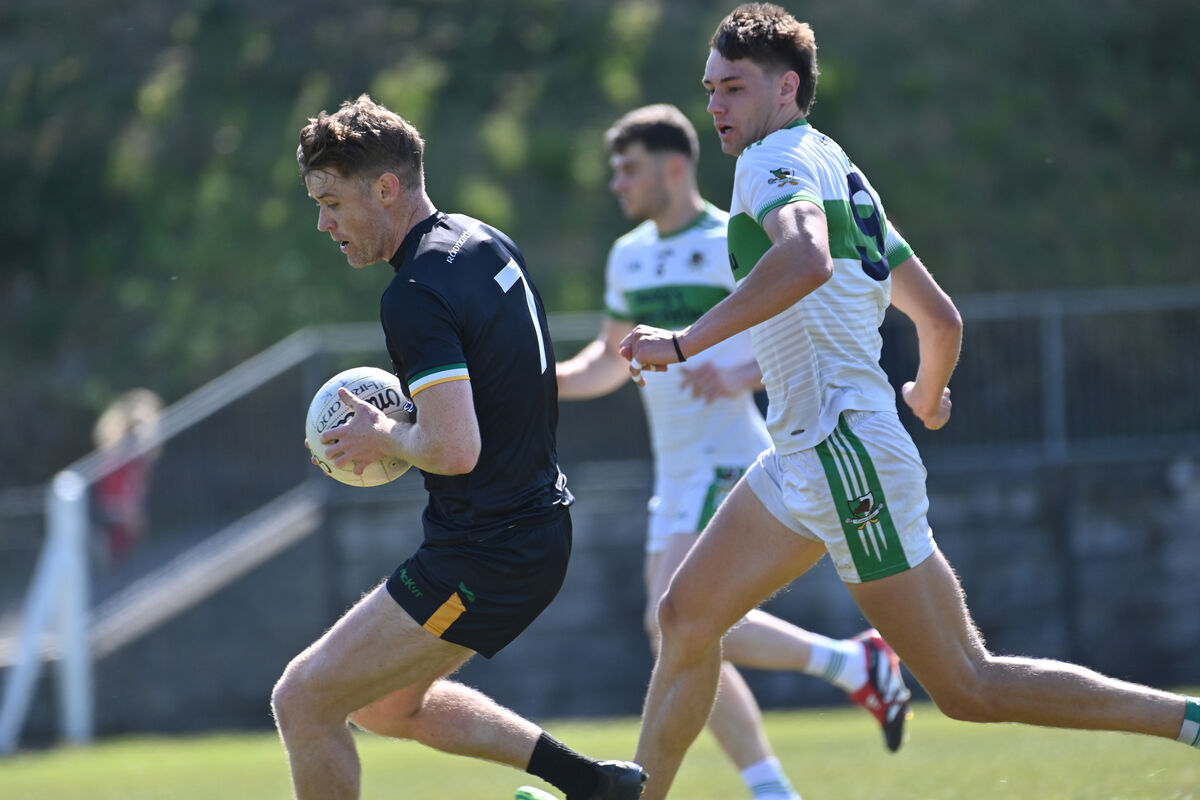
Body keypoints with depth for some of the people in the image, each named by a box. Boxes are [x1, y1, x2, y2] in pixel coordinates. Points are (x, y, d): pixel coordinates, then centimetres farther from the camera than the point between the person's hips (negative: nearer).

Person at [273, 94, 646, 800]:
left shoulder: (416, 297, -22)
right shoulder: (487, 243, 8)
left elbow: (455, 450, -29)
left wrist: (384, 438, -9)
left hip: (487, 555, -10)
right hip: (538, 524, 10)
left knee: (303, 701, -6)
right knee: (387, 705, 25)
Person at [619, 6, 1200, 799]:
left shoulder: (777, 158, -10)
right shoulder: (839, 173, 17)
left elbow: (806, 260, -34)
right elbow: (942, 318, 22)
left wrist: (685, 342, -30)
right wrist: (928, 397, 42)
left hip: (847, 452, -10)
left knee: (969, 689, -7)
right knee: (686, 618, 12)